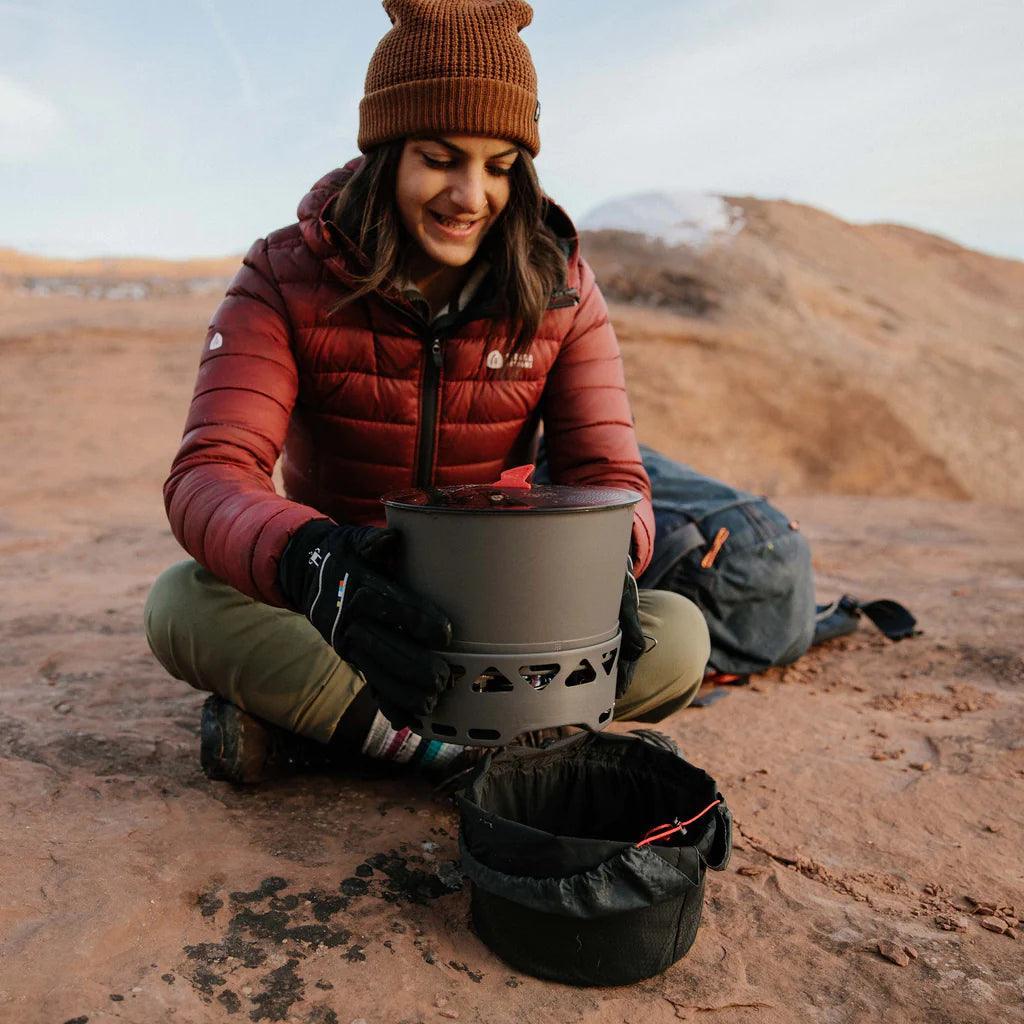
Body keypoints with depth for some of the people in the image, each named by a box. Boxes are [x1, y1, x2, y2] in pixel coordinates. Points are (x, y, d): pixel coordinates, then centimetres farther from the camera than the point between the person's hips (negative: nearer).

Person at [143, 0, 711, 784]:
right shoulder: (288, 280, -12)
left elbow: (607, 473, -11)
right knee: (184, 603, -29)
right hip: (344, 600, -2)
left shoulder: (559, 292, -7)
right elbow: (207, 474, -24)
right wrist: (302, 558, -49)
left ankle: (302, 724, -20)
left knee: (676, 639, -24)